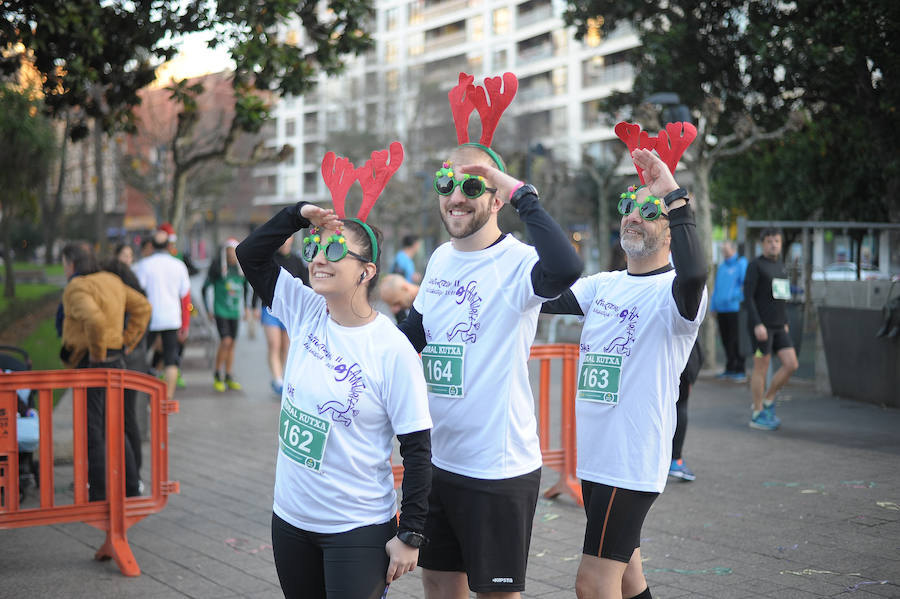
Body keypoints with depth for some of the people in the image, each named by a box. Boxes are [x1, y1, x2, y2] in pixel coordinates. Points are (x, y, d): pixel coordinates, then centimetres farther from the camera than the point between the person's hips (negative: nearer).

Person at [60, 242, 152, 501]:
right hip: (115, 359, 9)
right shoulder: (111, 281, 11)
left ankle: (99, 494, 0)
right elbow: (142, 306, 16)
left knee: (92, 430, -3)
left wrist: (97, 353, -19)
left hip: (90, 363, -9)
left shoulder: (77, 289, -15)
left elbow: (94, 320, -33)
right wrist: (127, 342, 13)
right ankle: (131, 486, 22)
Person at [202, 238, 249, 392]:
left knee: (232, 344, 7)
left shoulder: (242, 270, 4)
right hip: (220, 311, -5)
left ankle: (228, 377, 17)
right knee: (225, 341, -15)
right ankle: (217, 375, 0)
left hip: (235, 312, 5)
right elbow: (204, 288, -1)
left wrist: (245, 308, 18)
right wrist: (207, 309, -3)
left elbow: (245, 288, 21)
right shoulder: (217, 268, -9)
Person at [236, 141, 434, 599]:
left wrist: (410, 535, -13)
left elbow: (417, 449, -12)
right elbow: (250, 255, 6)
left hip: (358, 531, -6)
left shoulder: (393, 351, -15)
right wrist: (299, 215, -8)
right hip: (291, 520, 6)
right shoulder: (305, 313, 0)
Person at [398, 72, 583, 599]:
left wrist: (522, 194, -32)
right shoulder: (441, 260, 7)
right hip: (436, 459, 7)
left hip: (499, 468, -7)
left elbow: (566, 268, -41)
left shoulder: (518, 263, -17)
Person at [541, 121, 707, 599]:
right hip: (594, 453, 8)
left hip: (634, 460, -8)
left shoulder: (672, 292, -13)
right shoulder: (605, 285, 11)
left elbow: (693, 274, -37)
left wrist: (673, 196, -35)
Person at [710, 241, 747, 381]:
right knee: (725, 340, 9)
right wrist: (713, 306, 21)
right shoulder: (721, 266, 19)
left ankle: (740, 370, -4)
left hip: (735, 308, -7)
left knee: (736, 340, -7)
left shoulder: (741, 263, -2)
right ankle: (730, 369, 18)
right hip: (721, 309, 7)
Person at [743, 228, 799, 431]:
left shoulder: (780, 266, 16)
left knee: (791, 365, -1)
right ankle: (757, 415, 7)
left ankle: (767, 401, 14)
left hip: (779, 326, 7)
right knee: (761, 368, -2)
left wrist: (785, 322, 17)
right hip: (761, 326, -7)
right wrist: (757, 324, -20)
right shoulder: (755, 265, -7)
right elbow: (748, 296, -13)